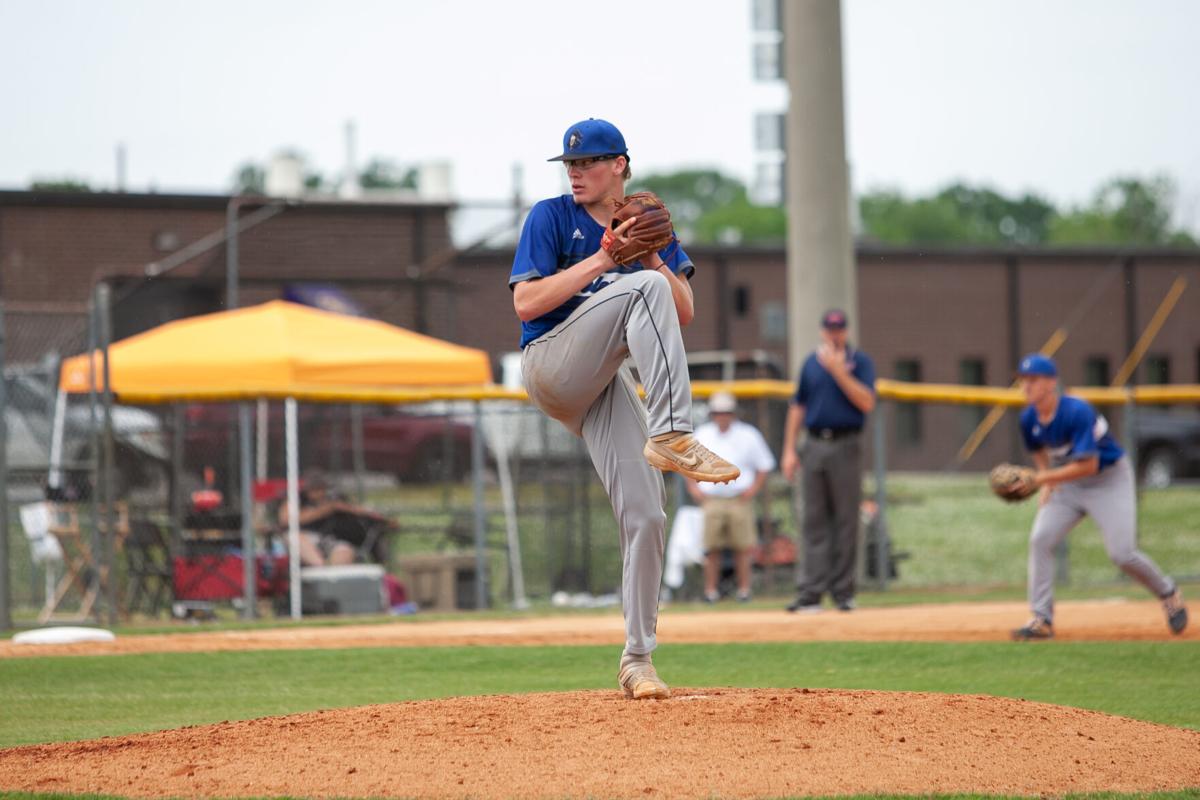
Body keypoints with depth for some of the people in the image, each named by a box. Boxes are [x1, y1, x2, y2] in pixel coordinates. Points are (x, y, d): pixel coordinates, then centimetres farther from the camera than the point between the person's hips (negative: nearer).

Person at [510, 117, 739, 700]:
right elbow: (525, 303, -12)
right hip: (551, 368, -5)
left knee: (645, 516, -6)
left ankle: (637, 658, 3)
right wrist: (600, 261, -17)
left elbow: (684, 312, 5)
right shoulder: (551, 217, -1)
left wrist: (654, 259, -11)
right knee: (643, 289, -29)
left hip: (605, 386, 5)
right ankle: (671, 438, -40)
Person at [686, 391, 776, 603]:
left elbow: (764, 466, 10)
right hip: (710, 499, 1)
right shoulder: (702, 435, 12)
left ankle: (744, 589, 1)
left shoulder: (748, 435, 6)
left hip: (740, 499, -1)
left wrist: (754, 488, -2)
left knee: (742, 547, -5)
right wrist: (693, 487, 6)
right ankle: (710, 590, -1)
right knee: (711, 548, -4)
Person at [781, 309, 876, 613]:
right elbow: (798, 407, 16)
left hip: (845, 447, -3)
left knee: (846, 520, -1)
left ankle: (843, 591, 4)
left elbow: (866, 403, -10)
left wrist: (839, 372, -16)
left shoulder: (860, 362, 3)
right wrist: (789, 449, 9)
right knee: (814, 521, 0)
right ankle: (811, 592, -4)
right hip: (814, 447, 3)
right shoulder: (811, 363, 14)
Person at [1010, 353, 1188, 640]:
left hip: (1109, 479, -6)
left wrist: (1039, 479, -33)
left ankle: (1169, 594, 16)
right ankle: (1042, 620, -8)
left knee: (1122, 553, -13)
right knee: (1040, 540, -12)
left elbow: (1088, 465, -33)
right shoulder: (1029, 418, -7)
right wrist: (1046, 482, -3)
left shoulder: (1077, 412, -30)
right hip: (1068, 483, 6)